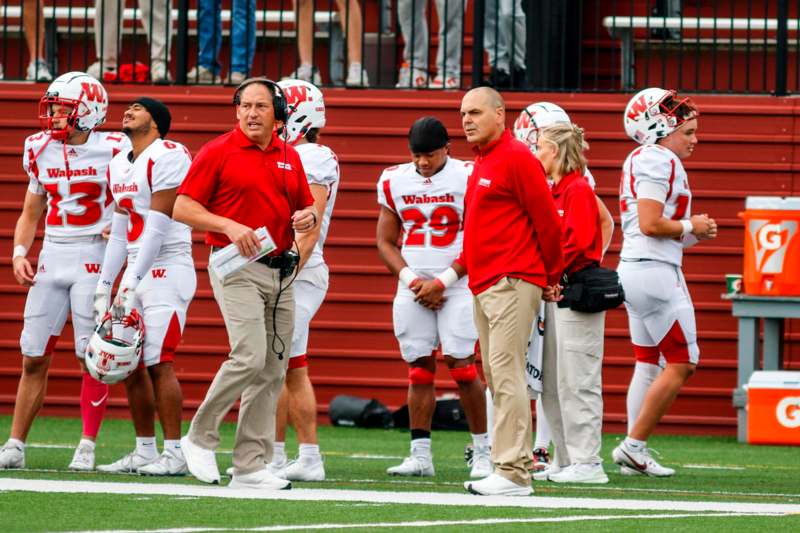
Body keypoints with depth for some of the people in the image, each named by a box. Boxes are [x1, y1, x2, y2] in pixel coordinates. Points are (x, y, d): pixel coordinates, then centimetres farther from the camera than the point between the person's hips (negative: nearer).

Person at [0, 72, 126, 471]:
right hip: (51, 255, 4)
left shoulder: (111, 150, -7)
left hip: (93, 255, -4)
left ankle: (87, 448, 4)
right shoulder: (41, 150, 8)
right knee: (34, 359, 5)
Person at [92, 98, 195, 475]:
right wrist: (104, 285, 15)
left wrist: (132, 281, -21)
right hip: (136, 274, 9)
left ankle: (174, 454, -9)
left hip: (166, 270, -9)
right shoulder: (120, 165, 15)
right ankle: (145, 452, 13)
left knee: (159, 363, -12)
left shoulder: (167, 157, -13)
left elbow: (157, 228, -18)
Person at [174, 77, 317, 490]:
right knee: (249, 356, -19)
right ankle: (200, 437, -1)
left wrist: (308, 218, 0)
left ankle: (251, 465, 8)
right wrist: (229, 226, -18)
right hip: (238, 267, -6)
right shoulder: (218, 153, -3)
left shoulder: (290, 158, 14)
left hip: (281, 269, 6)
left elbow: (305, 207, 24)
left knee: (272, 371, 4)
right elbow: (182, 208, -5)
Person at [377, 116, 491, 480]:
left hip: (457, 285, -4)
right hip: (413, 287, 4)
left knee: (461, 366, -9)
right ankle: (420, 454, 4)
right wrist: (412, 280, -4)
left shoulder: (467, 178, -6)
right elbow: (386, 242, 11)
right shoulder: (394, 181, 7)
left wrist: (442, 282, -12)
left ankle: (483, 451, 0)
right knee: (419, 369, 2)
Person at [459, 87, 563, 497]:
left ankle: (512, 473, -15)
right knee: (498, 379, 10)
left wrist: (552, 275, -1)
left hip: (511, 285, -10)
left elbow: (547, 221, -10)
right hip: (484, 286, 10)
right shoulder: (482, 163, 18)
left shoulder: (516, 159, -11)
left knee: (506, 375, -13)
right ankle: (519, 463, 14)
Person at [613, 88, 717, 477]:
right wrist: (691, 228, -7)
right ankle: (634, 445, -5)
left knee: (648, 362, 12)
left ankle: (635, 452, 11)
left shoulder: (640, 160, 16)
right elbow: (650, 224, -22)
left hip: (632, 268, 10)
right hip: (655, 270, -10)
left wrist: (689, 231, 10)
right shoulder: (660, 162, -14)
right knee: (682, 363, -4)